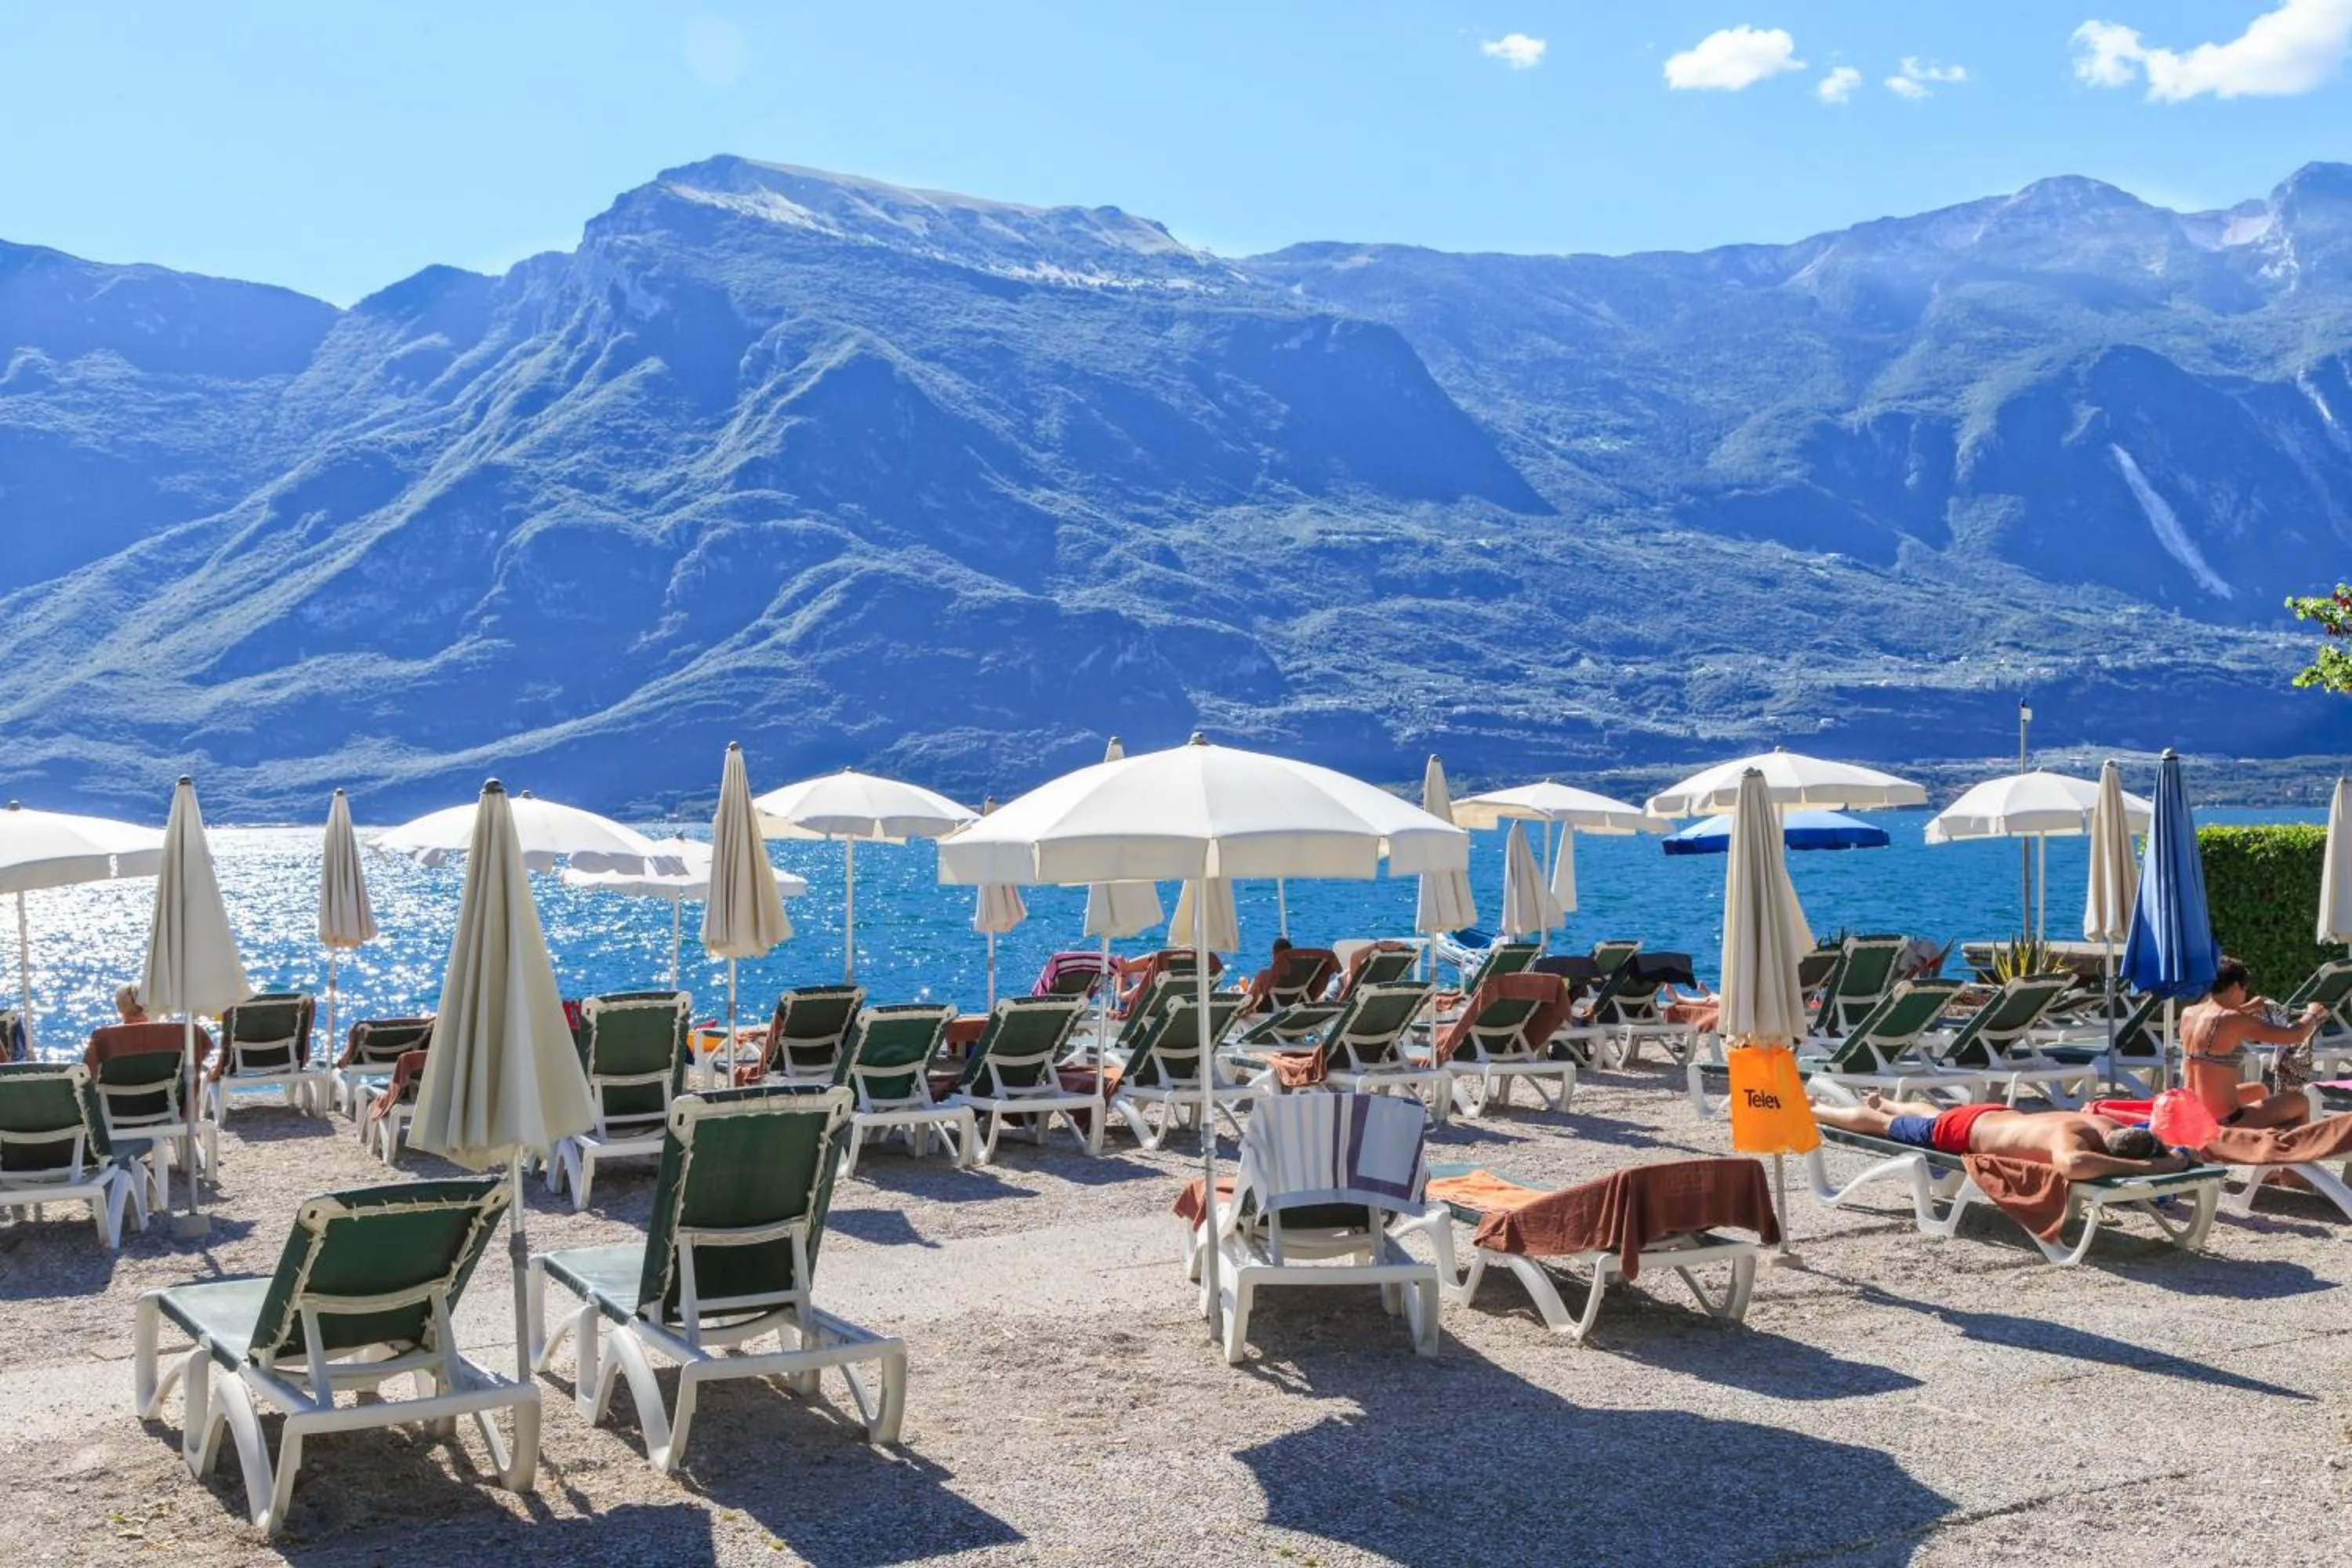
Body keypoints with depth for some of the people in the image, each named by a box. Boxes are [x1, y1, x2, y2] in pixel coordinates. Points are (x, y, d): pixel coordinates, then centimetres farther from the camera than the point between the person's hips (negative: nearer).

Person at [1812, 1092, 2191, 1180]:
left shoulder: (2111, 1129, -27)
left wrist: (2171, 1157, -29)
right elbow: (2071, 1165, -70)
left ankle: (1881, 1101, 68)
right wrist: (2145, 1167, -61)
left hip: (2001, 1115, 7)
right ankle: (1811, 1111, 44)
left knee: (1930, 1113, 38)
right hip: (1962, 1130, -6)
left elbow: (2151, 1145, -5)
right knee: (1885, 1126, 20)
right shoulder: (2070, 1137, -46)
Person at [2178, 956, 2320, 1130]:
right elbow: (2295, 1035, -12)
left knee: (2259, 1090, 36)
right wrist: (2313, 1014, 8)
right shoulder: (2233, 1020, -18)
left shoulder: (2188, 1013, 3)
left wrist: (2247, 1008, 34)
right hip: (2224, 1122, -8)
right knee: (2301, 1103, 16)